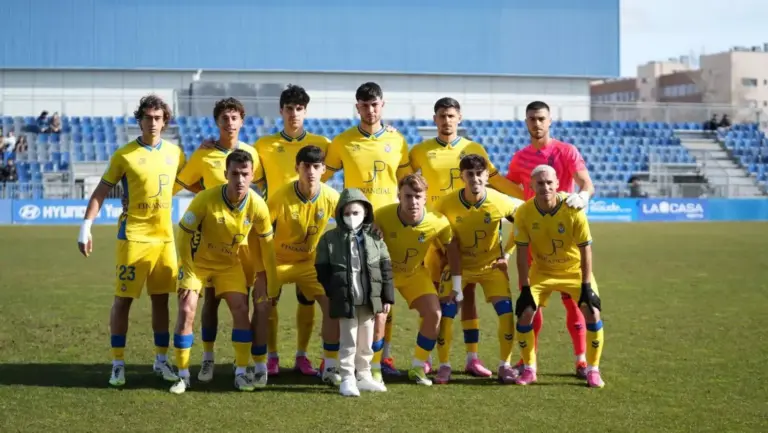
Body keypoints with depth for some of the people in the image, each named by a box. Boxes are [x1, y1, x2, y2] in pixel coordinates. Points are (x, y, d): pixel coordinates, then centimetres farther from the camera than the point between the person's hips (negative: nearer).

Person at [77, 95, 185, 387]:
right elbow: (101, 192, -4)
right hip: (133, 236, -4)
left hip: (164, 237, 4)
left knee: (161, 298, 9)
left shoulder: (174, 152, 6)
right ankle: (118, 363, 7)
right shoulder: (125, 155, -6)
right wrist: (86, 228, -11)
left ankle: (161, 360, 19)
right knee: (123, 299, -1)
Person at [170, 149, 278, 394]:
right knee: (186, 311, -12)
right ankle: (183, 375, 0)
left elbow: (266, 243, -5)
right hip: (198, 262, -2)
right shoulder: (205, 199, -28)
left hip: (230, 264, 2)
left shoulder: (257, 205, -19)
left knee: (241, 310, -8)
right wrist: (188, 271, -19)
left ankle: (241, 373, 5)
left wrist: (271, 282, -1)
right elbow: (184, 233, -16)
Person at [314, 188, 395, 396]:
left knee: (366, 342, 13)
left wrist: (388, 297, 2)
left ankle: (364, 376, 25)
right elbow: (322, 269, 0)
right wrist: (333, 291, -6)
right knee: (348, 342, 0)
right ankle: (347, 379, 8)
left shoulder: (374, 238, 3)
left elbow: (386, 269, 5)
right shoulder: (330, 238, -3)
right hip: (345, 300, -3)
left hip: (370, 299, 3)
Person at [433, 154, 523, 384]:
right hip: (459, 264, 0)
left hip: (491, 265, 0)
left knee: (506, 311, -11)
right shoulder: (447, 204, -20)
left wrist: (507, 252, -4)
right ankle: (444, 366, 2)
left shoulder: (501, 202, -20)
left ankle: (504, 365, 4)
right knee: (446, 312, -12)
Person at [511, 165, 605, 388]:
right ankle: (529, 369, 7)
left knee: (592, 312, -15)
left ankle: (593, 370, 2)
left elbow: (585, 248, -18)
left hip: (574, 269, -1)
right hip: (542, 270, 1)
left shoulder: (573, 209, -24)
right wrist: (525, 288, -14)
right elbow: (522, 252, -13)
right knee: (525, 313, -11)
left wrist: (586, 285, -20)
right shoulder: (524, 213, -20)